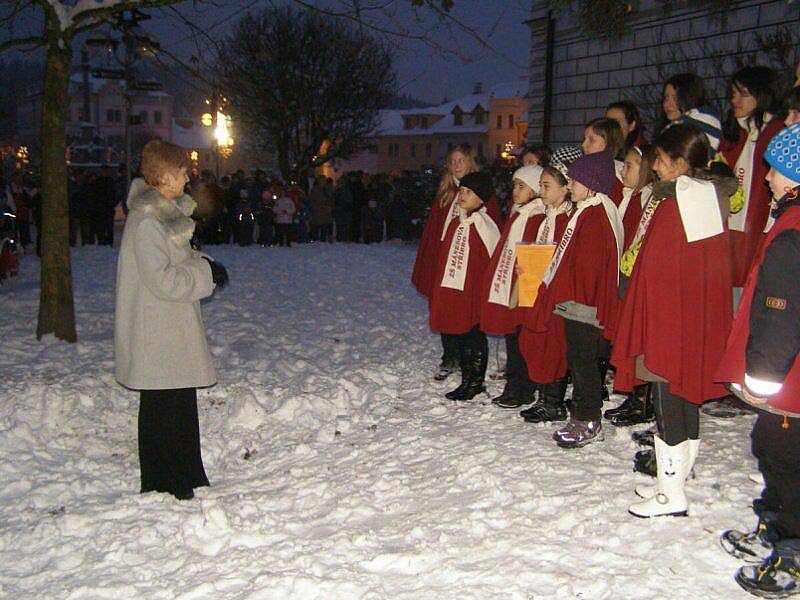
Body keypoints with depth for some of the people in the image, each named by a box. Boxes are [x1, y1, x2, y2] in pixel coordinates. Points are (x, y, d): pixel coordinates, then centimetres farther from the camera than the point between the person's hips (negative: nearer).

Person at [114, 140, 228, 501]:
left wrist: (202, 264, 4)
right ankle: (161, 485, 11)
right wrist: (206, 274, -13)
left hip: (173, 330, 10)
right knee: (163, 409, -1)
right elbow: (160, 279, -22)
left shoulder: (166, 213, 13)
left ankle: (184, 478, 29)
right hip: (157, 333, -10)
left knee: (181, 403, 17)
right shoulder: (146, 220, -18)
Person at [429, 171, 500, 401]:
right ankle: (467, 381, 26)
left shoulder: (484, 224, -11)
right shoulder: (455, 223, 12)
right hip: (452, 290, 8)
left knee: (474, 337, 3)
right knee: (460, 336, 15)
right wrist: (438, 291, 15)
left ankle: (476, 383, 15)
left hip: (475, 293, -8)